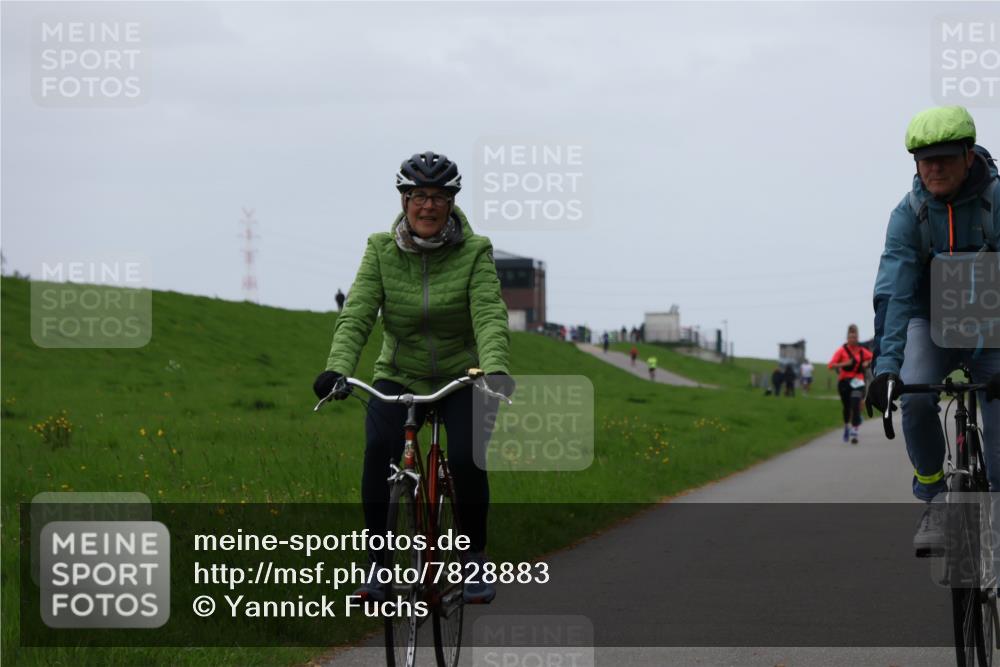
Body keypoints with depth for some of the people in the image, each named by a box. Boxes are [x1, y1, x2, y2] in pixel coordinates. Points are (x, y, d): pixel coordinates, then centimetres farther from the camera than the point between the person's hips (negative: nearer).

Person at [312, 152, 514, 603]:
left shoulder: (474, 252, -10)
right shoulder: (381, 250, -6)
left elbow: (490, 317, -23)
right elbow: (356, 315, -16)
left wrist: (495, 370, -42)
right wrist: (337, 368, -34)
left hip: (461, 379, -1)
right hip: (398, 377, 1)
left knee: (466, 459, -23)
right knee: (378, 449, -25)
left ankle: (474, 555, 2)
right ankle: (378, 560, -13)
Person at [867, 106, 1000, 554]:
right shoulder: (909, 214, -17)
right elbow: (894, 293, -25)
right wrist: (886, 365, -37)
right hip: (931, 323, 1)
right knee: (915, 397, -25)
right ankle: (934, 500, -8)